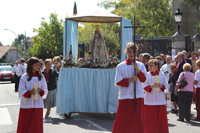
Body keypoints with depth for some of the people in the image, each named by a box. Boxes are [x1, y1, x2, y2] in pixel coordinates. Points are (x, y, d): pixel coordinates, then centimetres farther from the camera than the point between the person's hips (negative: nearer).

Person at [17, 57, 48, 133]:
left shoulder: (41, 77, 6)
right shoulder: (24, 77, -3)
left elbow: (45, 90, 8)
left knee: (37, 126, 3)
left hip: (38, 105, 2)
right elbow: (21, 91, -5)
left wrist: (40, 91, -13)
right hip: (26, 105, -2)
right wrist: (29, 92, -22)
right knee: (25, 125, 2)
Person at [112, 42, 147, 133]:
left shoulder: (140, 65, 9)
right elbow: (118, 81, -3)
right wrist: (129, 80, -15)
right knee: (122, 119, -1)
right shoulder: (120, 66, 3)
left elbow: (143, 79, 0)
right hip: (125, 96, -1)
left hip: (138, 95, 2)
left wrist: (137, 70, -14)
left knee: (138, 118, 1)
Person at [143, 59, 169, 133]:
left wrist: (161, 86, -15)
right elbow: (144, 86, -3)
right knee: (149, 118, 0)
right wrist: (151, 86, -21)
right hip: (149, 99, -1)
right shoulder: (147, 75, 1)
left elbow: (165, 85, 6)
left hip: (160, 99, 1)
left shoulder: (162, 74, 4)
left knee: (161, 118, 3)